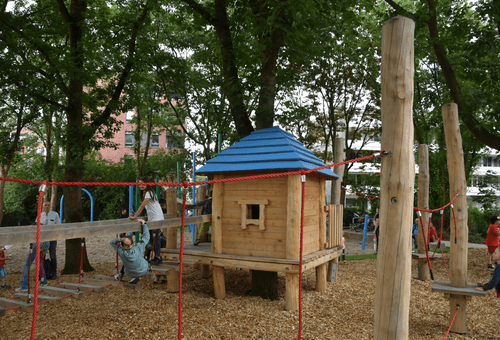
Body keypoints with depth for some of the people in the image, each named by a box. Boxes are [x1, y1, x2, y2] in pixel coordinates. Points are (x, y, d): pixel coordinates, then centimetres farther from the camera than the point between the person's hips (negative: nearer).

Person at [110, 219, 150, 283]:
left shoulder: (121, 252, -28)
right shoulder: (138, 248, -32)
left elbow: (112, 242, -10)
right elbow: (146, 237, -18)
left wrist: (119, 240, -29)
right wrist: (144, 223, -11)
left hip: (130, 274, 2)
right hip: (143, 272, -2)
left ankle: (120, 275, 34)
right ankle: (138, 277, 19)